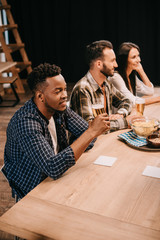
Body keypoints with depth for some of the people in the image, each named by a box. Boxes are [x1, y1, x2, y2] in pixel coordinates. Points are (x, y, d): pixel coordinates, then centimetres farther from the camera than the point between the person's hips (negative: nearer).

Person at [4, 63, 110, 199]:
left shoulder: (59, 108, -7)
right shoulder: (25, 123, -30)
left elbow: (88, 138, -1)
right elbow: (53, 169, -39)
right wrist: (92, 131, -38)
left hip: (55, 177, 6)